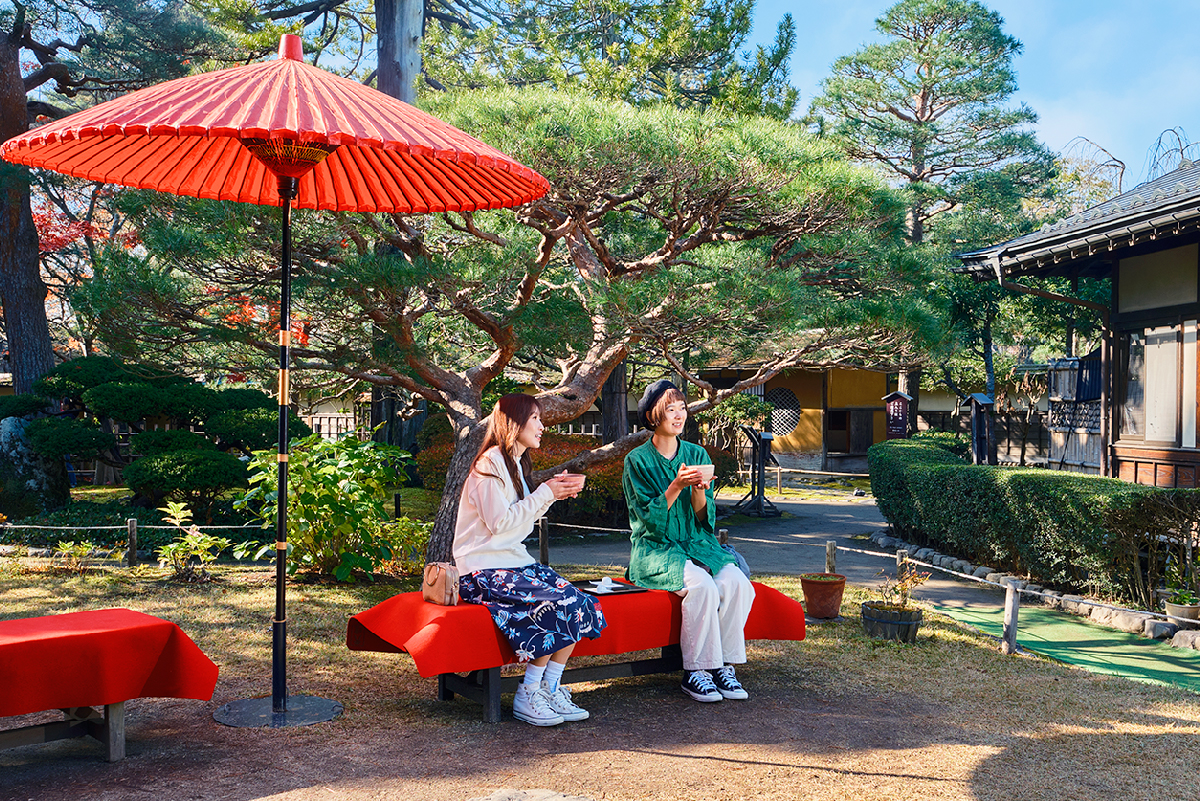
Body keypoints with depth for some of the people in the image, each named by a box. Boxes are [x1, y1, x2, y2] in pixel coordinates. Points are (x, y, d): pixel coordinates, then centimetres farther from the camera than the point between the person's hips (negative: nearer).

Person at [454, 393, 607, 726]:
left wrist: (553, 493, 5)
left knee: (579, 603, -12)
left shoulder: (515, 463, 19)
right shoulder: (490, 463, -11)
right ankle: (527, 697, -15)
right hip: (484, 570, -9)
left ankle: (550, 689, -8)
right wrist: (545, 494, -11)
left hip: (513, 561, 9)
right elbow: (500, 522, -18)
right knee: (561, 602, -25)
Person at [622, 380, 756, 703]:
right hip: (655, 549, -4)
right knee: (702, 586, -31)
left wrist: (698, 490, -16)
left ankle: (723, 666, -13)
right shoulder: (638, 460, -3)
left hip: (697, 544, 4)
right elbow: (650, 519, -11)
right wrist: (676, 486, -24)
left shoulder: (697, 454, 10)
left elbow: (705, 518, 4)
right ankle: (694, 673, -19)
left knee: (737, 583, -24)